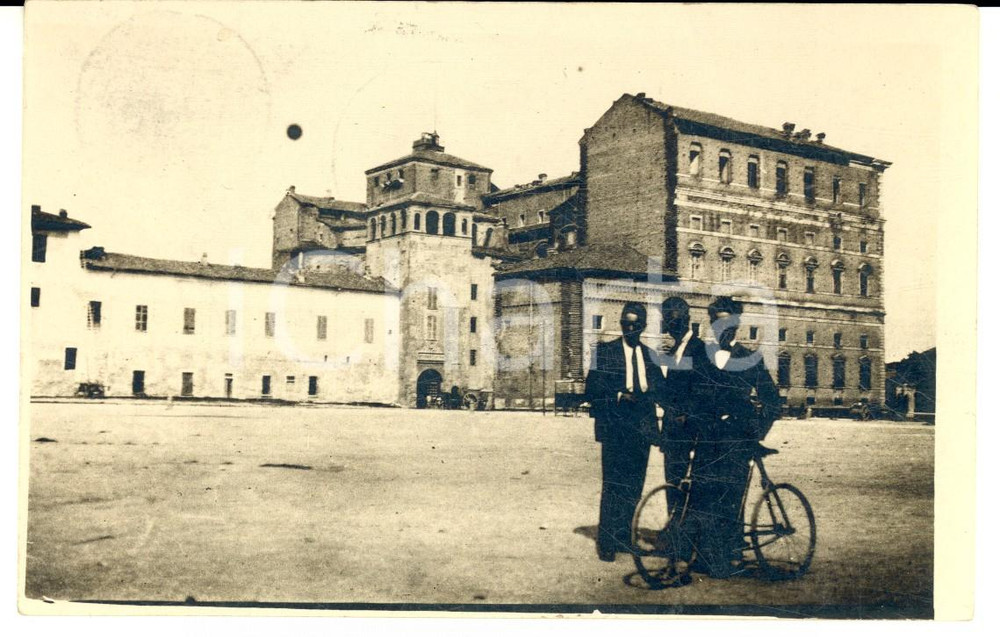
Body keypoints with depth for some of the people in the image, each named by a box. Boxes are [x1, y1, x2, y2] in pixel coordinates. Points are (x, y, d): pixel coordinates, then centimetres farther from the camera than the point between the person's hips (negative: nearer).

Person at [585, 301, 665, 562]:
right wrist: (620, 396, -16)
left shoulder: (649, 355, 14)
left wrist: (646, 394, -16)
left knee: (634, 486, 9)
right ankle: (606, 542, 2)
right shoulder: (604, 352, 3)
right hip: (615, 428, -4)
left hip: (642, 428, 4)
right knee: (613, 484, -6)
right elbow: (592, 391, -3)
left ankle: (623, 537, 21)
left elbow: (660, 387, 5)